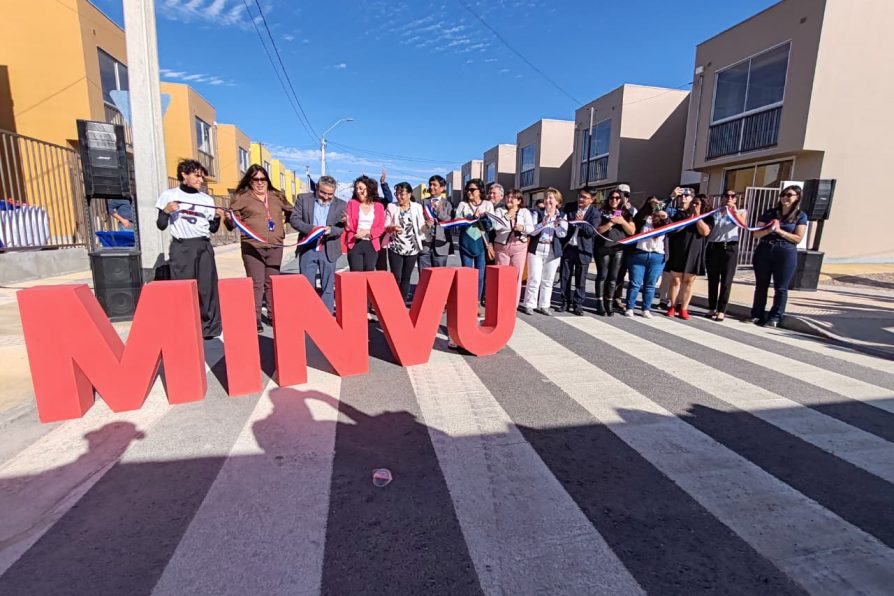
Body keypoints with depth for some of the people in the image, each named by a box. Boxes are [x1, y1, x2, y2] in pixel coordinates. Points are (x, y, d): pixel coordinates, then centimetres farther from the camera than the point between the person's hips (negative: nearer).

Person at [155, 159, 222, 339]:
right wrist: (166, 211, -11)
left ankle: (209, 327, 9)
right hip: (181, 247, -2)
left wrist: (217, 217, -4)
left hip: (203, 246, 2)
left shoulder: (207, 199, 12)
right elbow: (161, 226, 5)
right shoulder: (169, 195, 6)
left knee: (207, 287, 0)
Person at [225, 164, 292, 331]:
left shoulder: (277, 196, 14)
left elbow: (290, 212, 28)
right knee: (256, 284, -4)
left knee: (272, 282, 11)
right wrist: (228, 219, -20)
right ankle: (255, 319, 4)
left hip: (275, 246, 4)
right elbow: (232, 222, 0)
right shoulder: (242, 197, 2)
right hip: (252, 247, -3)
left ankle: (273, 315, 23)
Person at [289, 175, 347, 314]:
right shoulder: (303, 198, 4)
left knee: (328, 286, 7)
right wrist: (311, 228, -18)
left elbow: (342, 227, -1)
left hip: (328, 250, 0)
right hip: (308, 248, 0)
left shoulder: (341, 205, 3)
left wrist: (330, 229, -23)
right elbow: (294, 219, -1)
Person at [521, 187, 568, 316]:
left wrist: (556, 224, -17)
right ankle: (529, 305, 5)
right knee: (534, 279, -6)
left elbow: (563, 234, -2)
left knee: (548, 280, 8)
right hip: (536, 249, -2)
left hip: (553, 251, 2)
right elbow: (532, 231, -8)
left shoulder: (562, 217, 8)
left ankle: (544, 305, 17)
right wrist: (543, 223, -21)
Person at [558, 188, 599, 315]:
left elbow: (593, 232, -12)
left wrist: (582, 222, -27)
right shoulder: (569, 207, 4)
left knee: (580, 279, 3)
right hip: (567, 247, 3)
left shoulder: (594, 212, -5)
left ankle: (578, 304, 12)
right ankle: (565, 301, 19)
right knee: (565, 276, 8)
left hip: (583, 249, -3)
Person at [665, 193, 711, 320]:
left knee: (688, 282, 3)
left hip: (694, 254, 0)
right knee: (675, 280, 3)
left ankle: (684, 309, 7)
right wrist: (688, 219, -11)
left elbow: (704, 232, -11)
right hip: (678, 253, 0)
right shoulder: (680, 214, 7)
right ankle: (672, 306, 10)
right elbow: (672, 229, -4)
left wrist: (697, 216, -9)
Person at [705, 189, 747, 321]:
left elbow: (743, 223, -11)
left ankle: (721, 310, 0)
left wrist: (734, 211, -25)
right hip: (713, 247, 2)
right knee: (712, 279, 5)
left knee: (726, 281, -3)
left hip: (730, 247, -1)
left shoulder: (741, 212, 11)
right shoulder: (715, 211, 14)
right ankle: (712, 308, 13)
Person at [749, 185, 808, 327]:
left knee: (781, 288, 1)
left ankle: (775, 317, 7)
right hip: (764, 251, 2)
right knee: (761, 285, 7)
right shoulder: (769, 213, 8)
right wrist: (769, 230, -15)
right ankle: (757, 314, 15)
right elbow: (756, 234, 3)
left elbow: (798, 238, -5)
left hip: (786, 253, -2)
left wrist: (779, 231, -14)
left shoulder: (800, 216, 3)